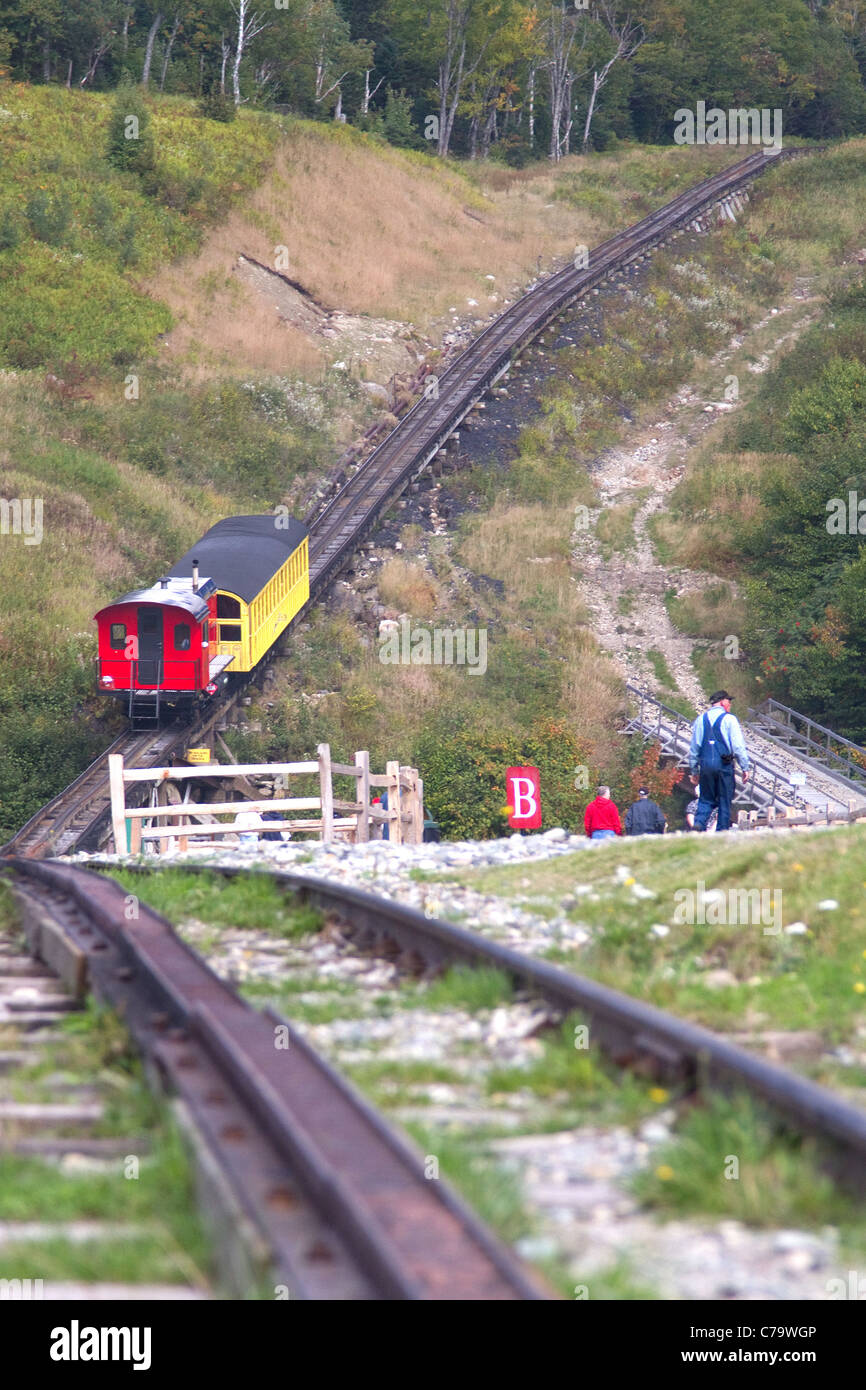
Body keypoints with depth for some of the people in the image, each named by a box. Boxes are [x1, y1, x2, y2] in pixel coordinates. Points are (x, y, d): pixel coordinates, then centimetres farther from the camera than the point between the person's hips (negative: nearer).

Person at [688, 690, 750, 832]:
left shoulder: (700, 719, 10)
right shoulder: (729, 719, -3)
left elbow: (694, 747, 14)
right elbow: (739, 746, -7)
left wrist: (694, 770, 20)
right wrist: (745, 767, -2)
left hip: (705, 763, 4)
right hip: (724, 764, -4)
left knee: (706, 799, 10)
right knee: (724, 800, 5)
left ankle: (699, 822, -14)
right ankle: (722, 830, 3)